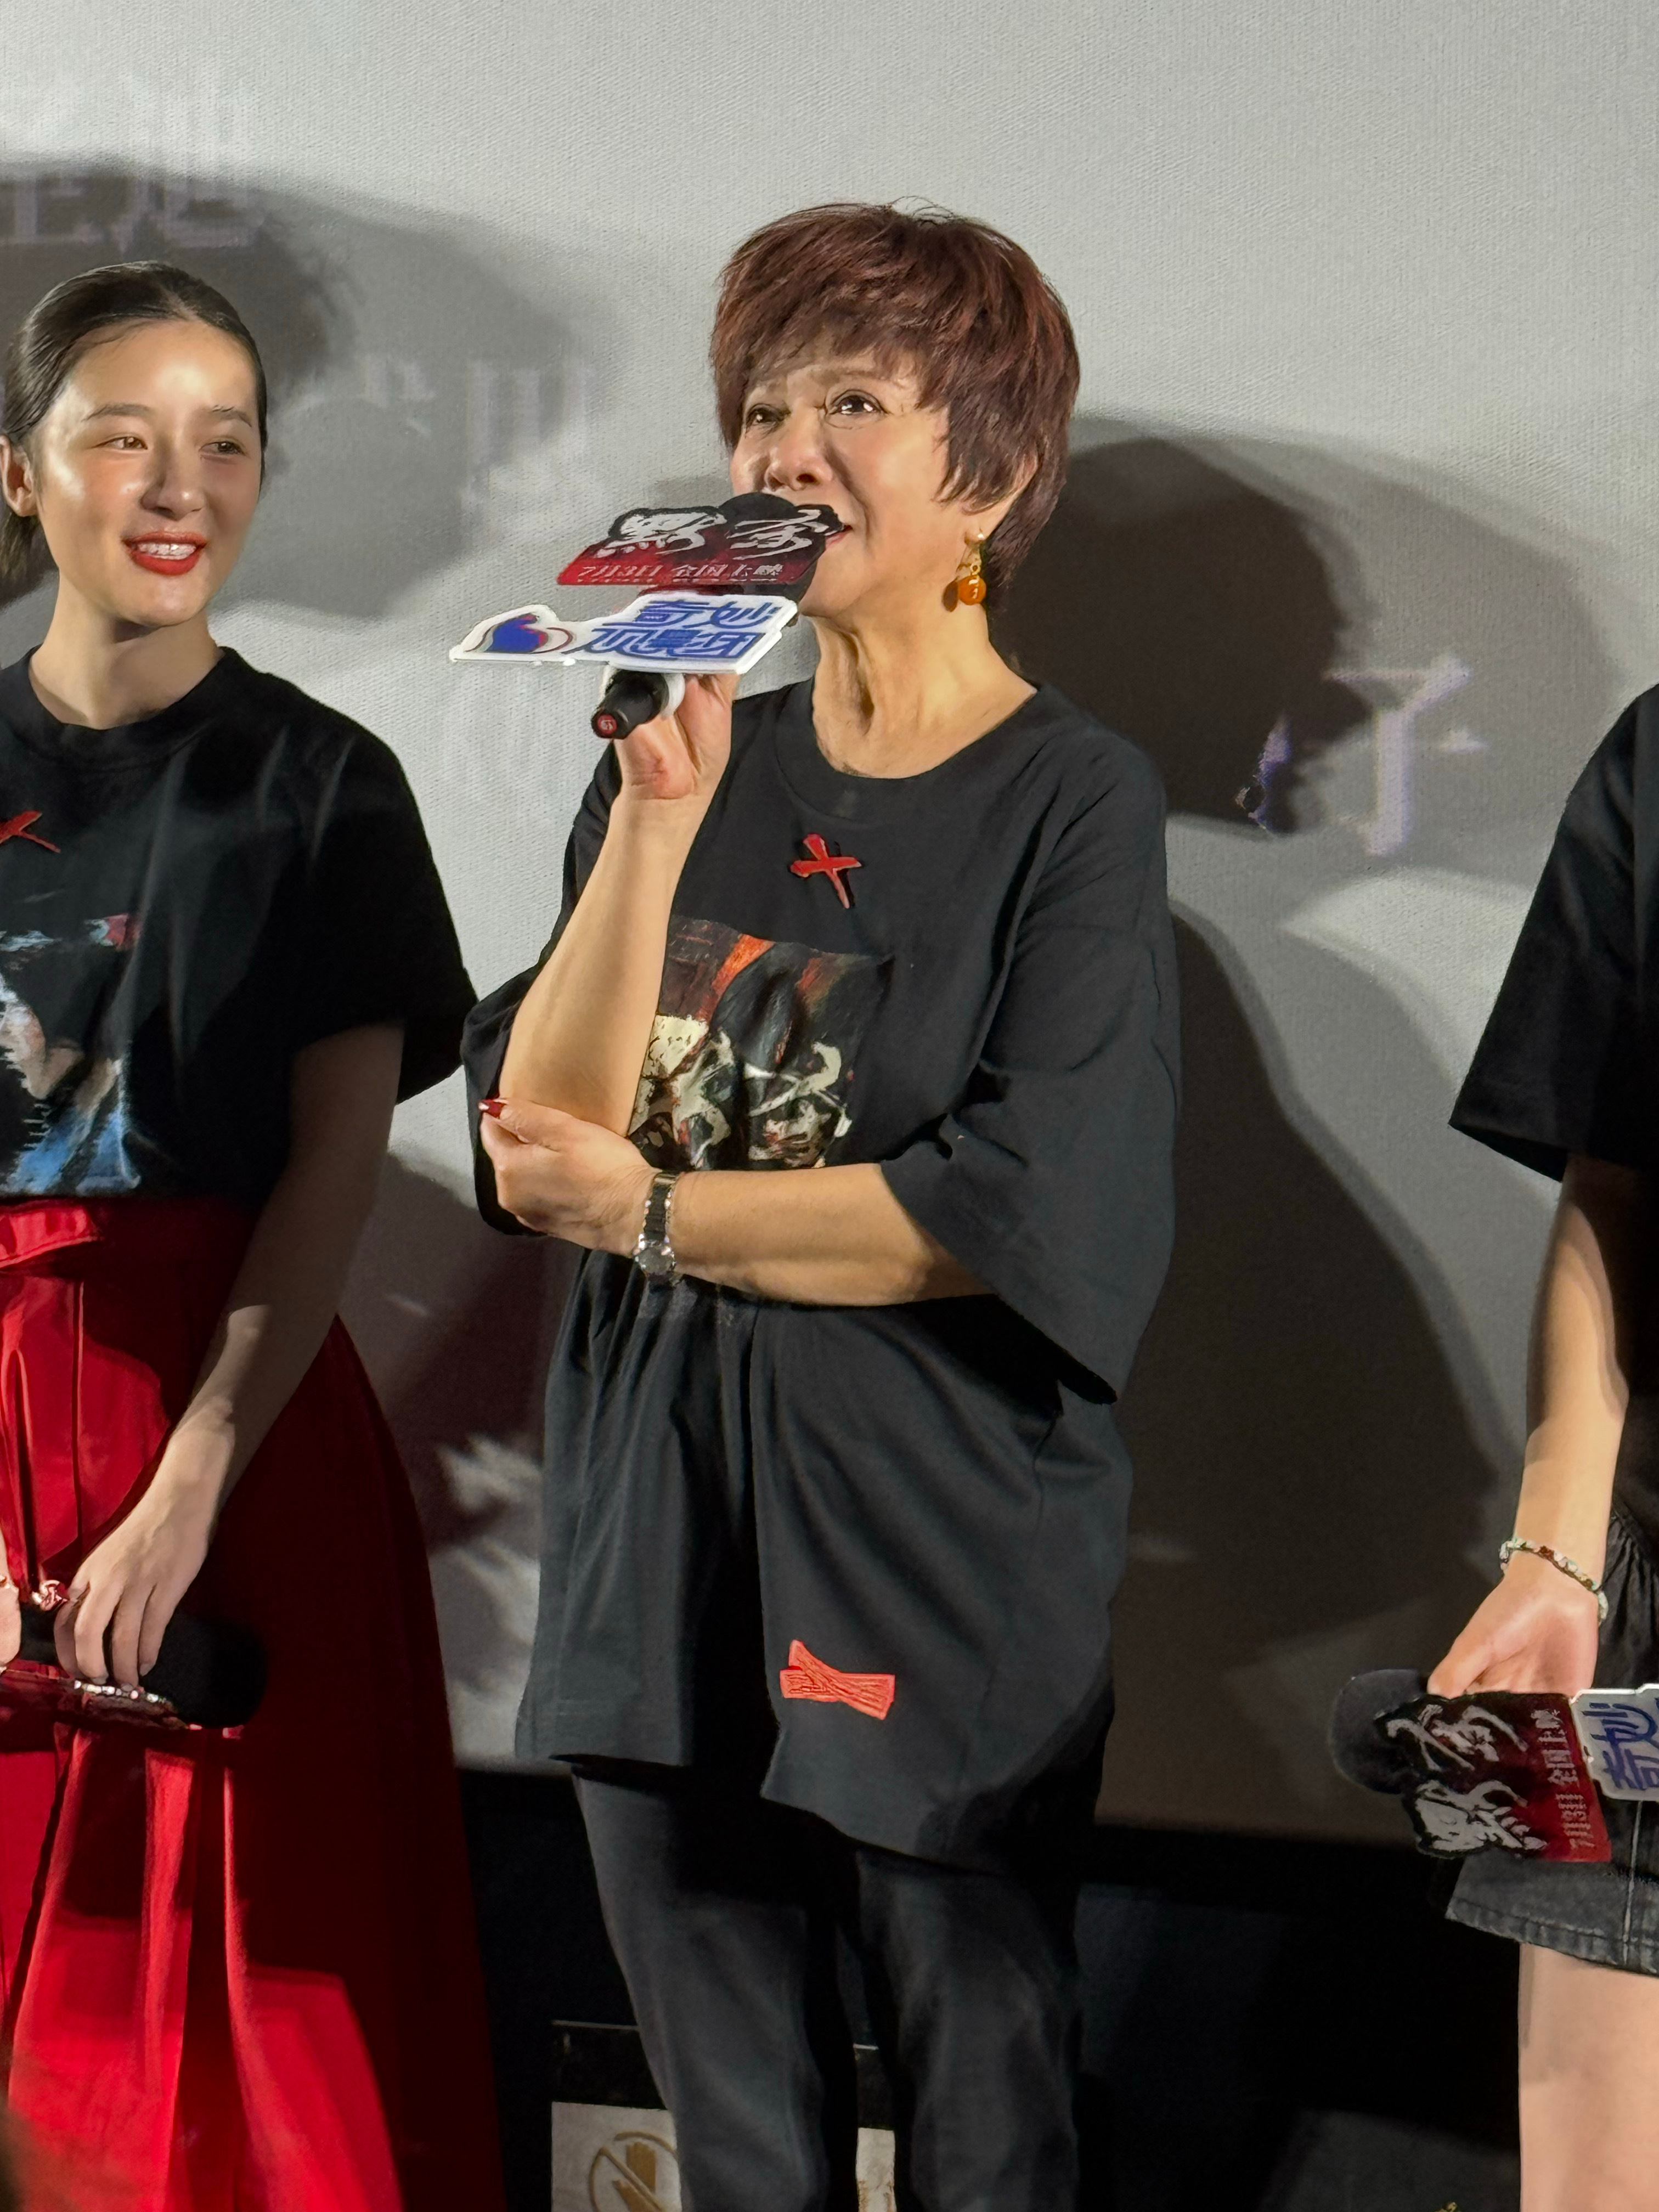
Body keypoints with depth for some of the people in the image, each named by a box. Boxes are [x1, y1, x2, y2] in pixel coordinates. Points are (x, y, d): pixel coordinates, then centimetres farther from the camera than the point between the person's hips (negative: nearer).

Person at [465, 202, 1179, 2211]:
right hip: (660, 1561, 5)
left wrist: (647, 1213, -9)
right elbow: (536, 1134, -3)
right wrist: (661, 822, -14)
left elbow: (1029, 1220, -18)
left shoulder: (1074, 804, -7)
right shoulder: (688, 764, 8)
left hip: (944, 1588, -5)